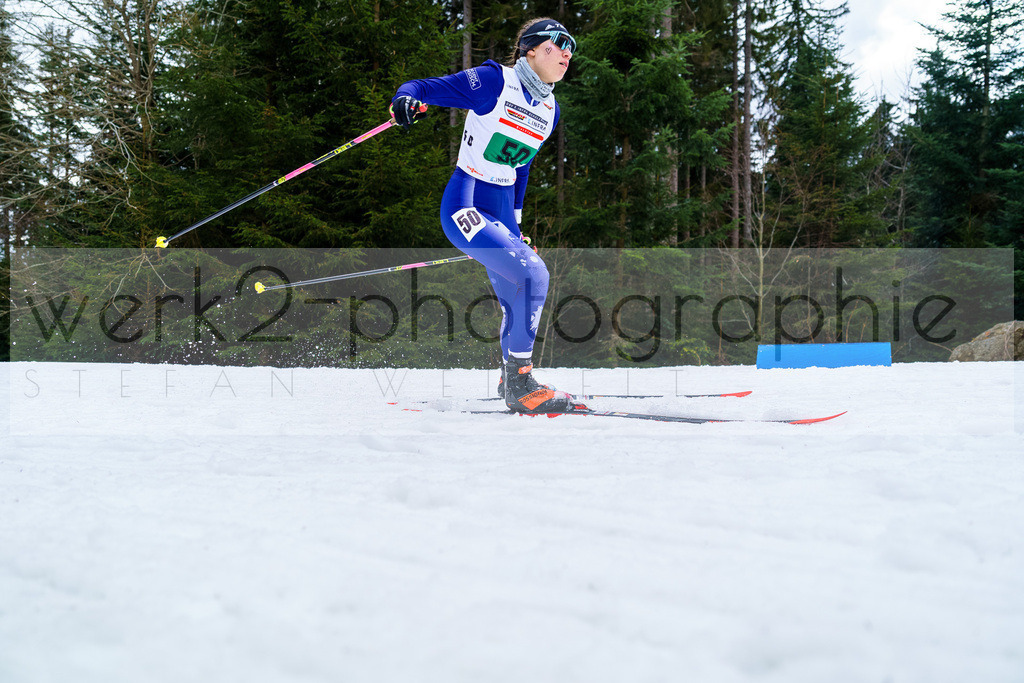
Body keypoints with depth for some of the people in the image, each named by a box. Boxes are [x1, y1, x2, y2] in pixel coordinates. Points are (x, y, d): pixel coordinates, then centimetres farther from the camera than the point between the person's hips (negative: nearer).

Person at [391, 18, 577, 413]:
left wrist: (515, 224, 26)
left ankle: (511, 382, 35)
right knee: (532, 272, -24)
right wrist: (406, 100, -33)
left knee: (518, 306, 12)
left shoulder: (549, 110, 12)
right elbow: (426, 88, -10)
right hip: (466, 206, -8)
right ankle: (519, 382, -13)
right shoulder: (494, 81, -9)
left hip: (500, 214, 8)